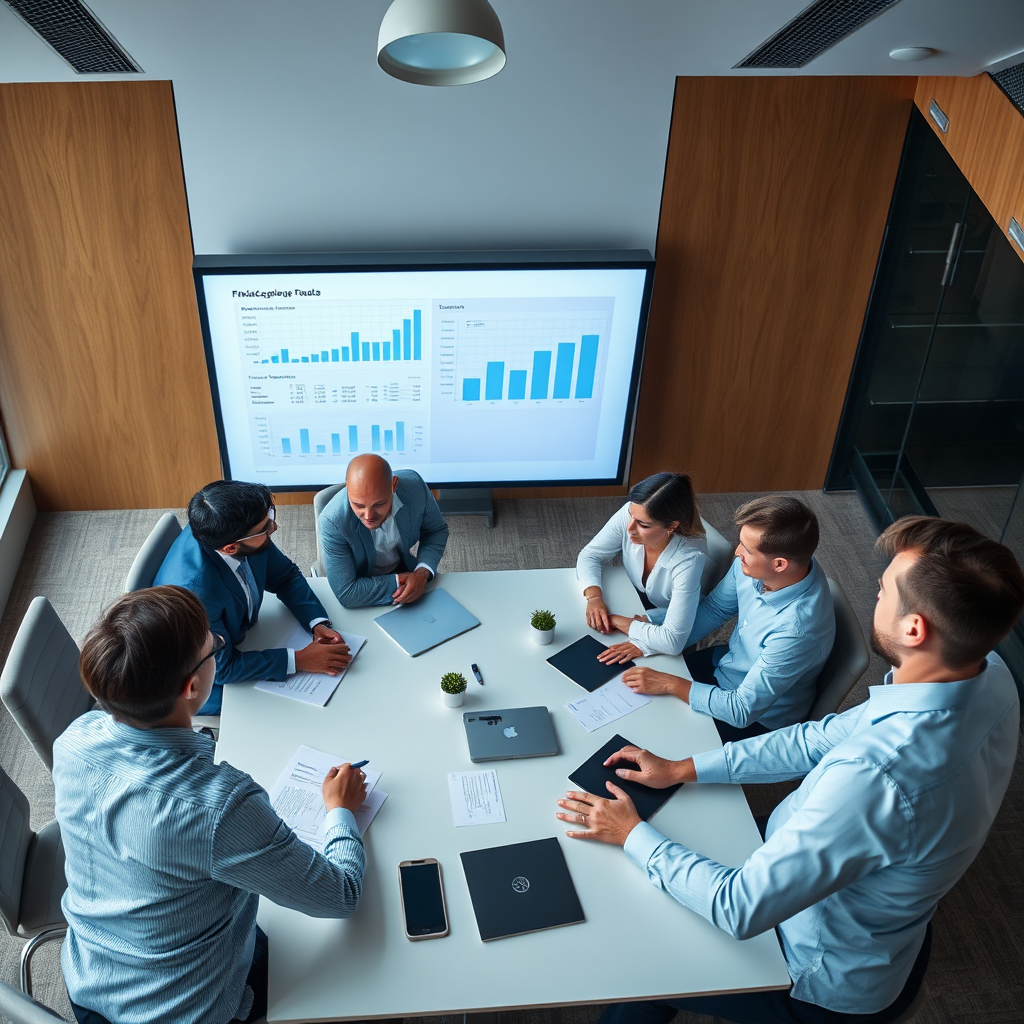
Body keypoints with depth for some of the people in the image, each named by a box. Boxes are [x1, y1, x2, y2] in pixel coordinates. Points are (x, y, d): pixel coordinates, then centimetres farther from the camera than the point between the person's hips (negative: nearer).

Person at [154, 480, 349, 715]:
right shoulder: (193, 590, -40)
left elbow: (285, 576, -3)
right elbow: (221, 668, -27)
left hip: (238, 638, 6)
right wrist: (299, 660, -27)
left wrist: (318, 623, -17)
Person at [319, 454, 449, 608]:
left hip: (405, 566, 3)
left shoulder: (415, 485, -25)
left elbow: (437, 531, -5)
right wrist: (399, 582, -26)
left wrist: (423, 572, -21)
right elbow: (346, 594, -29)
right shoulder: (331, 522, -33)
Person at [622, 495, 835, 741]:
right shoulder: (752, 566, -19)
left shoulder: (797, 628, -39)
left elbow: (742, 710, -31)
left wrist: (670, 684, -26)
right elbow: (714, 609, 0)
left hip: (757, 719, -6)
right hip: (725, 663, 6)